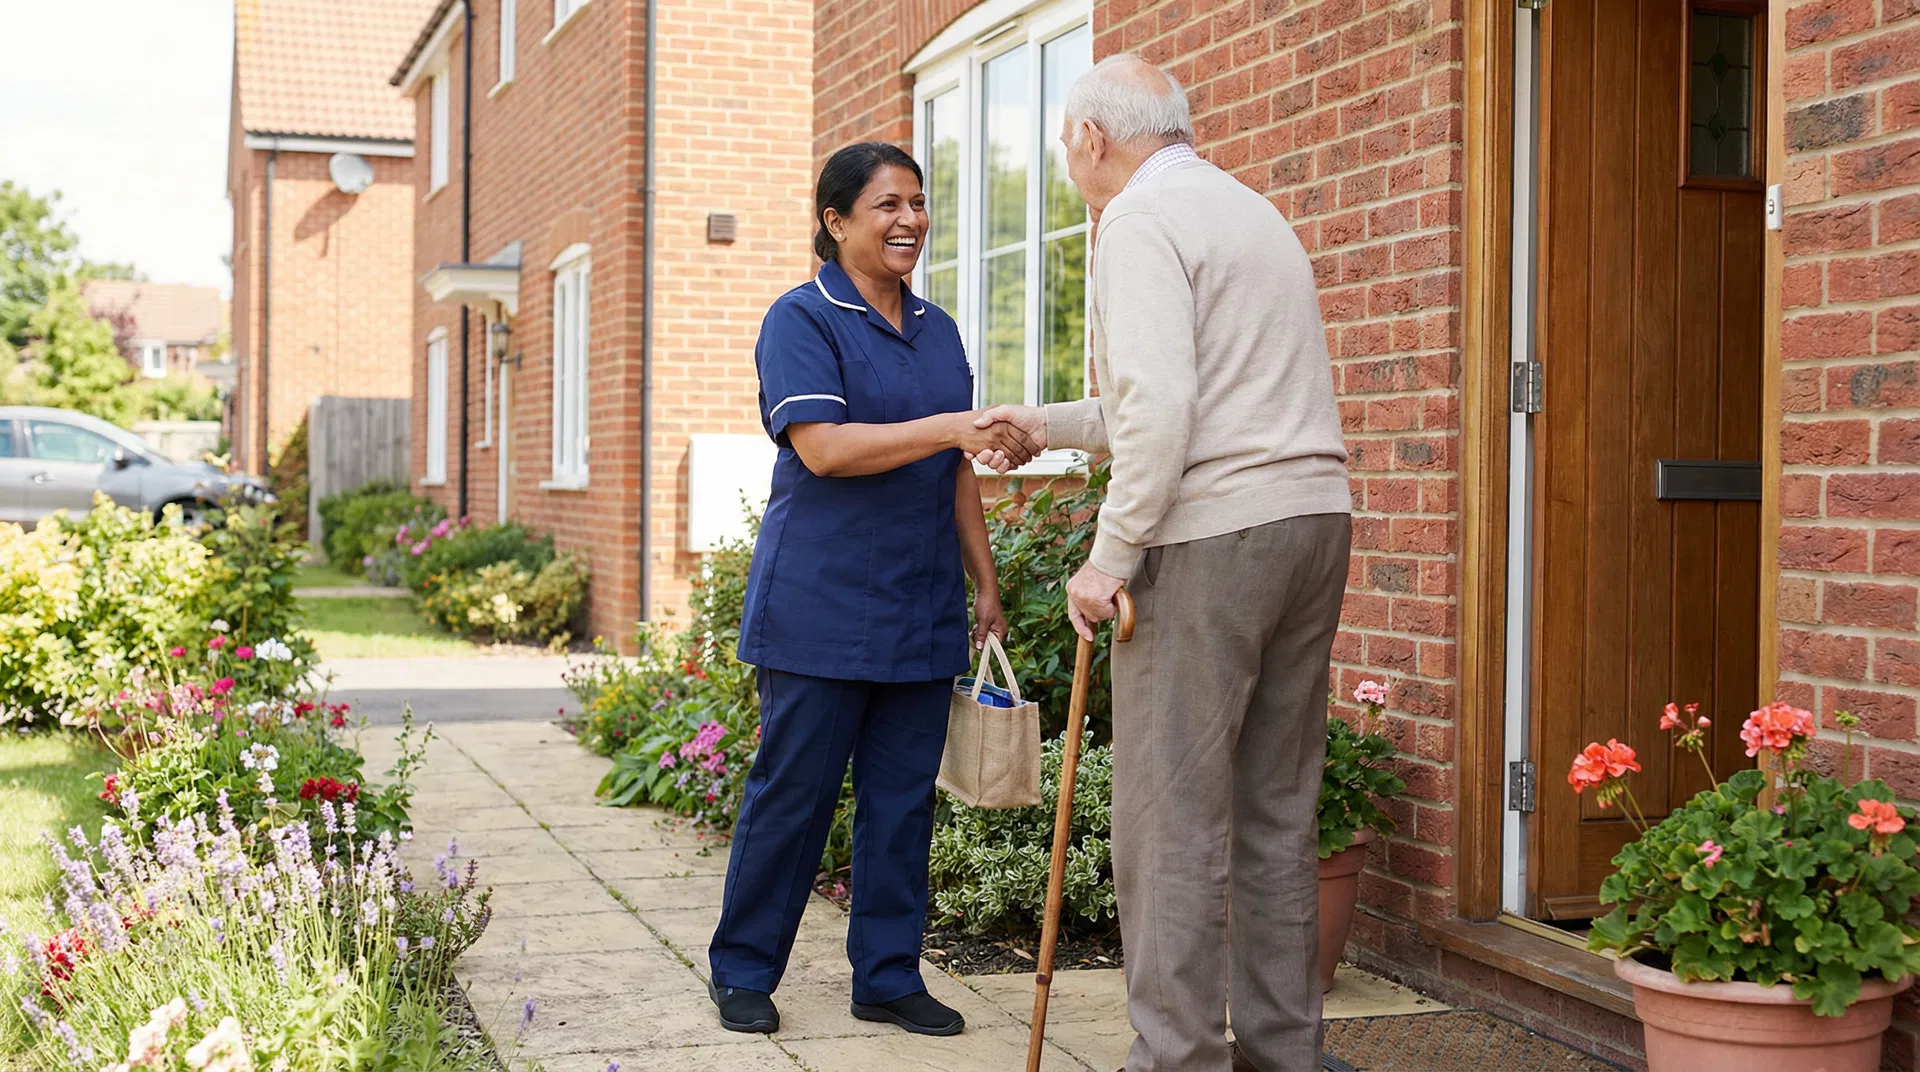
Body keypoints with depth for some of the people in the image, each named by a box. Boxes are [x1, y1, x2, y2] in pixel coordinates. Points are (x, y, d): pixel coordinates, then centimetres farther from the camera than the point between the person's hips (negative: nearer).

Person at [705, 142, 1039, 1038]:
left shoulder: (937, 330, 14)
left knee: (903, 798, 8)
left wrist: (986, 583, 14)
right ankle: (742, 972, 16)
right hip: (819, 608, -6)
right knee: (793, 792, 2)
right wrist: (952, 428, -27)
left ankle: (888, 977, 18)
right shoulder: (802, 319, -6)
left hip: (921, 611, 6)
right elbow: (823, 447, -19)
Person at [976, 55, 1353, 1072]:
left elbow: (1160, 405, -20)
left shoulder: (1141, 219, -6)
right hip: (1313, 522, 9)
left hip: (1209, 537, -9)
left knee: (1176, 819, -4)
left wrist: (1110, 554, -14)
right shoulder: (1254, 211, 23)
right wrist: (1052, 424, 35)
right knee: (1276, 814, 12)